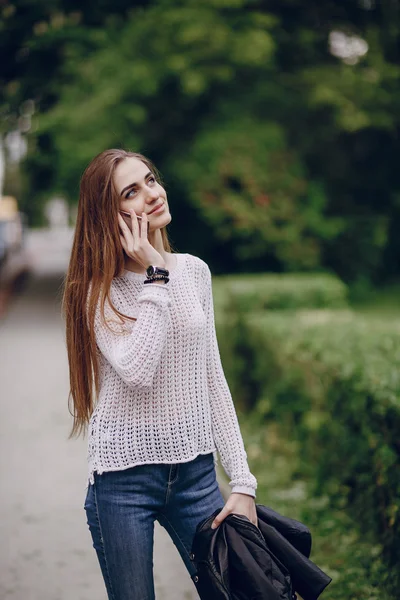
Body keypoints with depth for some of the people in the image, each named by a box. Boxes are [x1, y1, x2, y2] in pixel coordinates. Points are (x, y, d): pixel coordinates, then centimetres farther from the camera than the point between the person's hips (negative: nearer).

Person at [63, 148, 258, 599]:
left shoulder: (195, 272, 4)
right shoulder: (100, 289, -8)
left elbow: (213, 381, 7)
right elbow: (137, 371, -25)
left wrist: (242, 482, 3)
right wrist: (155, 277, -19)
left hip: (196, 471, 4)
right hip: (124, 475, -4)